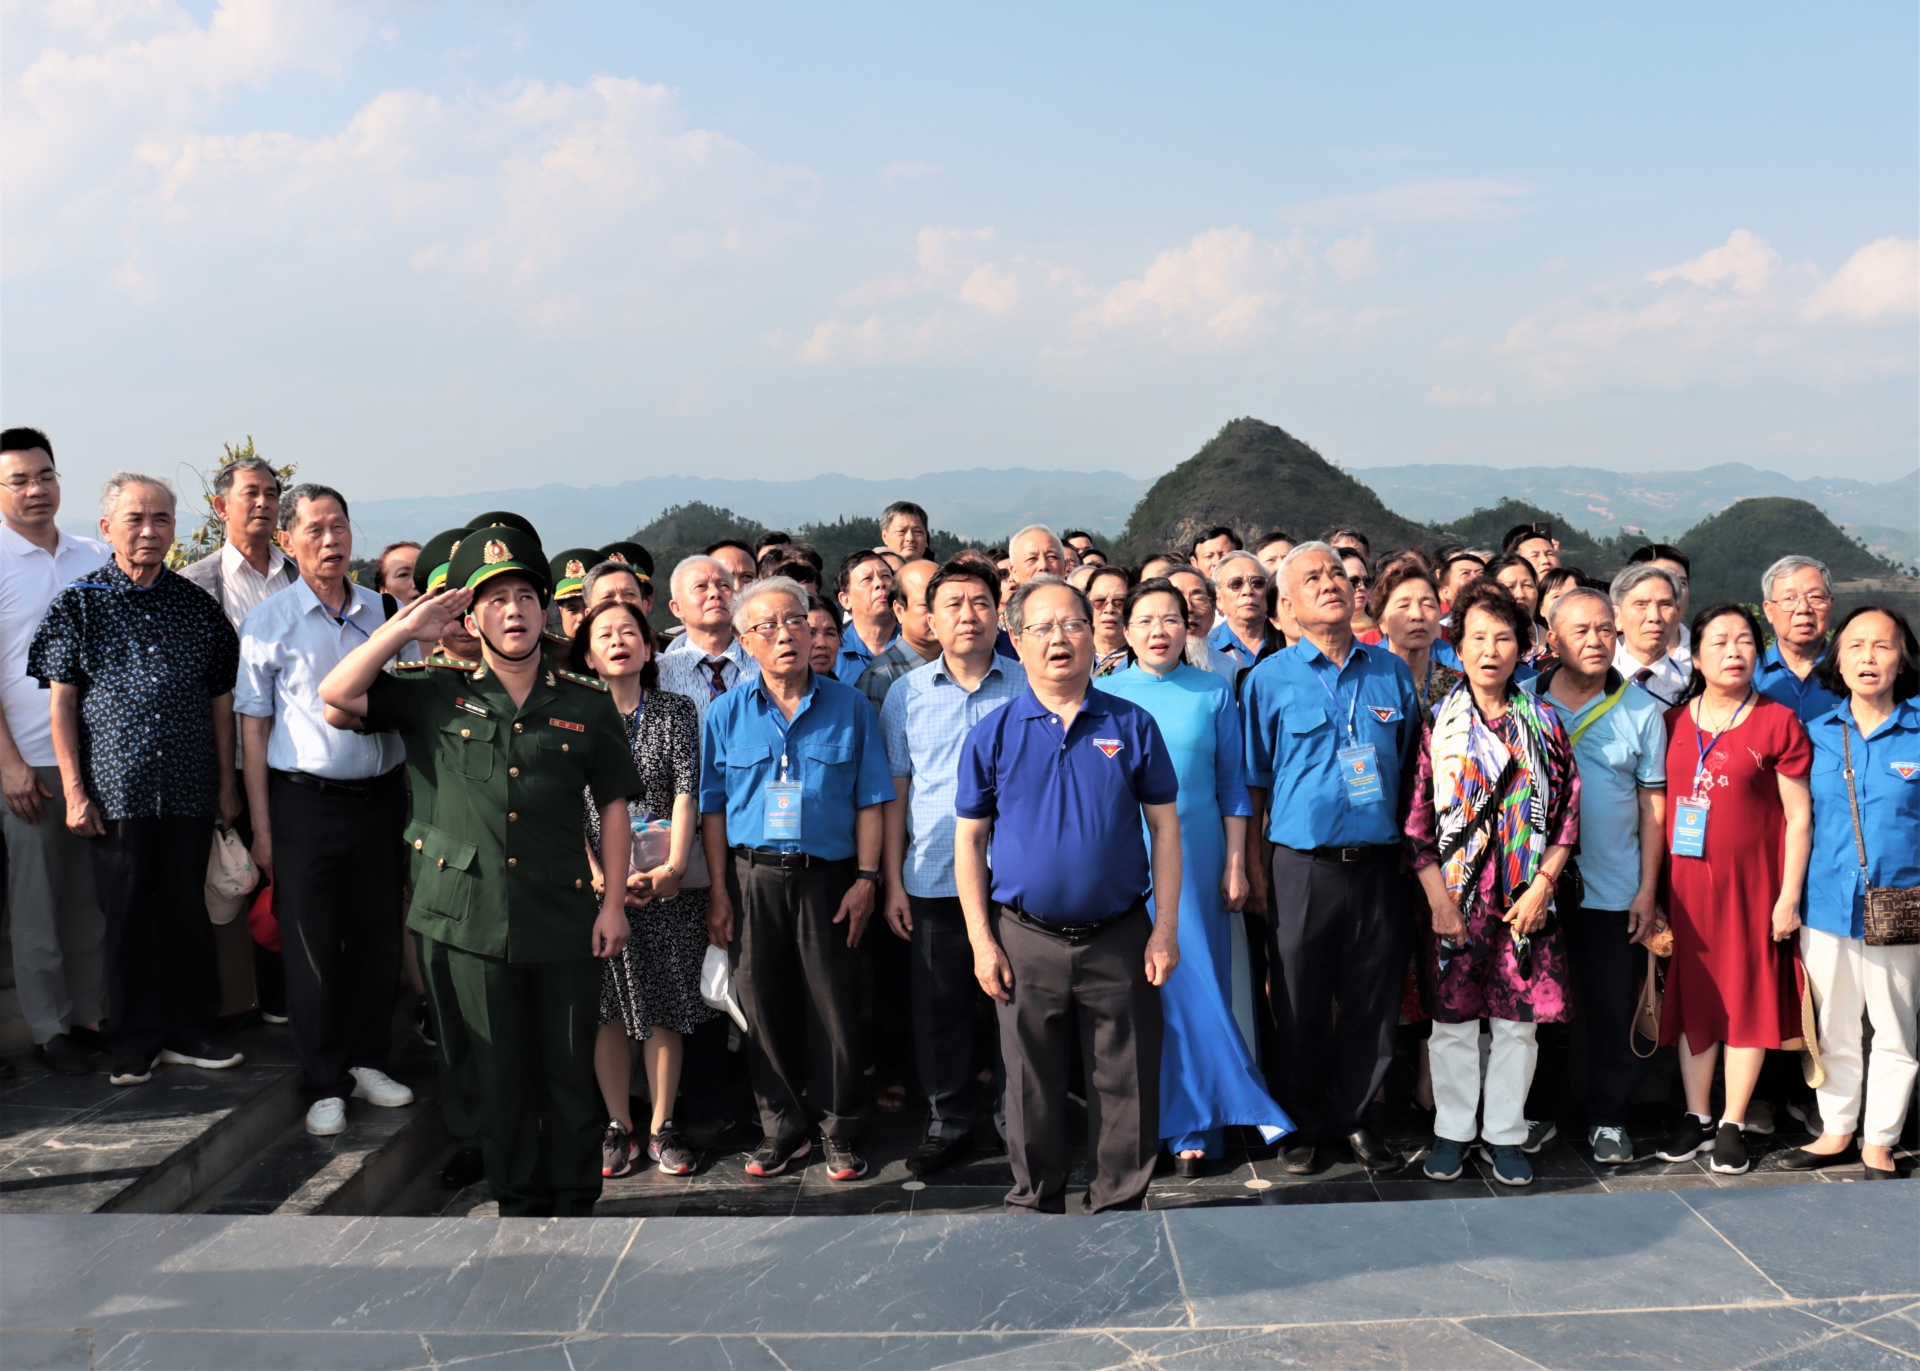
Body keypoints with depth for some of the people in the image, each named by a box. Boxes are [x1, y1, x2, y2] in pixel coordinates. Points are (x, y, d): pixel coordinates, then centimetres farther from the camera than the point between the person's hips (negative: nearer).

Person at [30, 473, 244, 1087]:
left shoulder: (196, 604, 7)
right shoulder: (81, 602, 1)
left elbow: (220, 697, 11)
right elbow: (62, 700, 0)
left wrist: (226, 783, 9)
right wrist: (75, 791, -6)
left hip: (190, 788, 2)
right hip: (116, 789, -2)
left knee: (188, 910, 9)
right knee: (126, 915, 6)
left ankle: (188, 1031, 22)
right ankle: (132, 1043, 19)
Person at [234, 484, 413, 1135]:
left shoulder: (385, 612, 7)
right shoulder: (268, 622, -1)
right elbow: (254, 725, 0)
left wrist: (414, 799, 9)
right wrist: (261, 826, -4)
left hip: (381, 794, 3)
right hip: (307, 801, -3)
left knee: (379, 938, 10)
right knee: (313, 948, 3)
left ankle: (367, 1062, 26)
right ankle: (325, 1085, 15)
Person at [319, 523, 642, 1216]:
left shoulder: (587, 703, 5)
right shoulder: (436, 692, 5)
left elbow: (613, 802, 9)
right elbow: (336, 697, -4)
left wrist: (614, 901, 4)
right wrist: (404, 627, -6)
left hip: (563, 918, 0)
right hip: (469, 917, 0)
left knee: (570, 1069, 6)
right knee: (496, 1072, 9)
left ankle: (573, 1202, 22)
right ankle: (520, 1202, 24)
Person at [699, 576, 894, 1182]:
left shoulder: (849, 707, 2)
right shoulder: (726, 714, 5)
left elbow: (870, 801, 2)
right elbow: (712, 808, 6)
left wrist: (866, 877, -5)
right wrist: (719, 890, 0)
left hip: (828, 877, -1)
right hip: (752, 878, 1)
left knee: (834, 1008, 3)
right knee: (764, 1007, 7)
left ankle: (839, 1132, 18)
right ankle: (782, 1127, 22)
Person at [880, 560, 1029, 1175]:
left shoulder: (1030, 687, 2)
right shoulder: (907, 694, 6)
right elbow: (895, 795, 6)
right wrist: (892, 882, 2)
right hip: (934, 882, 1)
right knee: (939, 1008, 8)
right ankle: (949, 1122, 24)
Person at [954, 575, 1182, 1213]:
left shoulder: (1132, 725, 2)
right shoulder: (993, 734, 1)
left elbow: (1164, 825, 4)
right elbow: (969, 839, 4)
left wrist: (1166, 927, -2)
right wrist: (981, 940, -3)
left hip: (1119, 940, 0)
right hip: (1026, 941, 0)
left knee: (1126, 1085, 7)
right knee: (1032, 1086, 11)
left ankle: (1118, 1206, 24)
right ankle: (1034, 1204, 28)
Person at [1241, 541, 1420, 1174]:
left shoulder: (1392, 673, 8)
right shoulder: (1268, 679, 0)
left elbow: (1410, 767, 15)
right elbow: (1252, 782, 3)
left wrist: (1412, 848, 9)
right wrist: (1253, 866, -1)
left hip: (1377, 864, 2)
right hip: (1302, 866, -2)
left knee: (1375, 1002, 8)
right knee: (1300, 1005, 6)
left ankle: (1353, 1117, 26)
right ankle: (1304, 1123, 23)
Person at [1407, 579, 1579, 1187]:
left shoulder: (1543, 725, 5)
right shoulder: (1437, 725, 1)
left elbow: (1567, 814, 4)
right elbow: (1418, 820, -2)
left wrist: (1541, 887, -7)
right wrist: (1439, 900, -9)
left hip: (1525, 901, 1)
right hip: (1455, 898, -1)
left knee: (1519, 1019, 6)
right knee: (1453, 1017, 6)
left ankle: (1504, 1133, 20)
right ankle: (1453, 1131, 22)